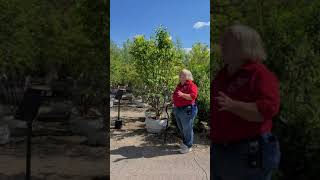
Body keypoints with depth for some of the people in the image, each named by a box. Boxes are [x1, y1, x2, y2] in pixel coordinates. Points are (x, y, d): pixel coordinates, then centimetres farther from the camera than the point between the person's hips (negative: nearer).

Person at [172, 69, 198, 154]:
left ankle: (188, 146, 17)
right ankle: (184, 142, 39)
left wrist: (182, 95, -35)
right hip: (177, 110, 9)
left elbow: (193, 96, -26)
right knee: (181, 128, 20)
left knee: (187, 129, 2)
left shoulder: (191, 85, -13)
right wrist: (173, 97, 12)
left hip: (187, 110, -9)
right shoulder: (179, 85, 13)